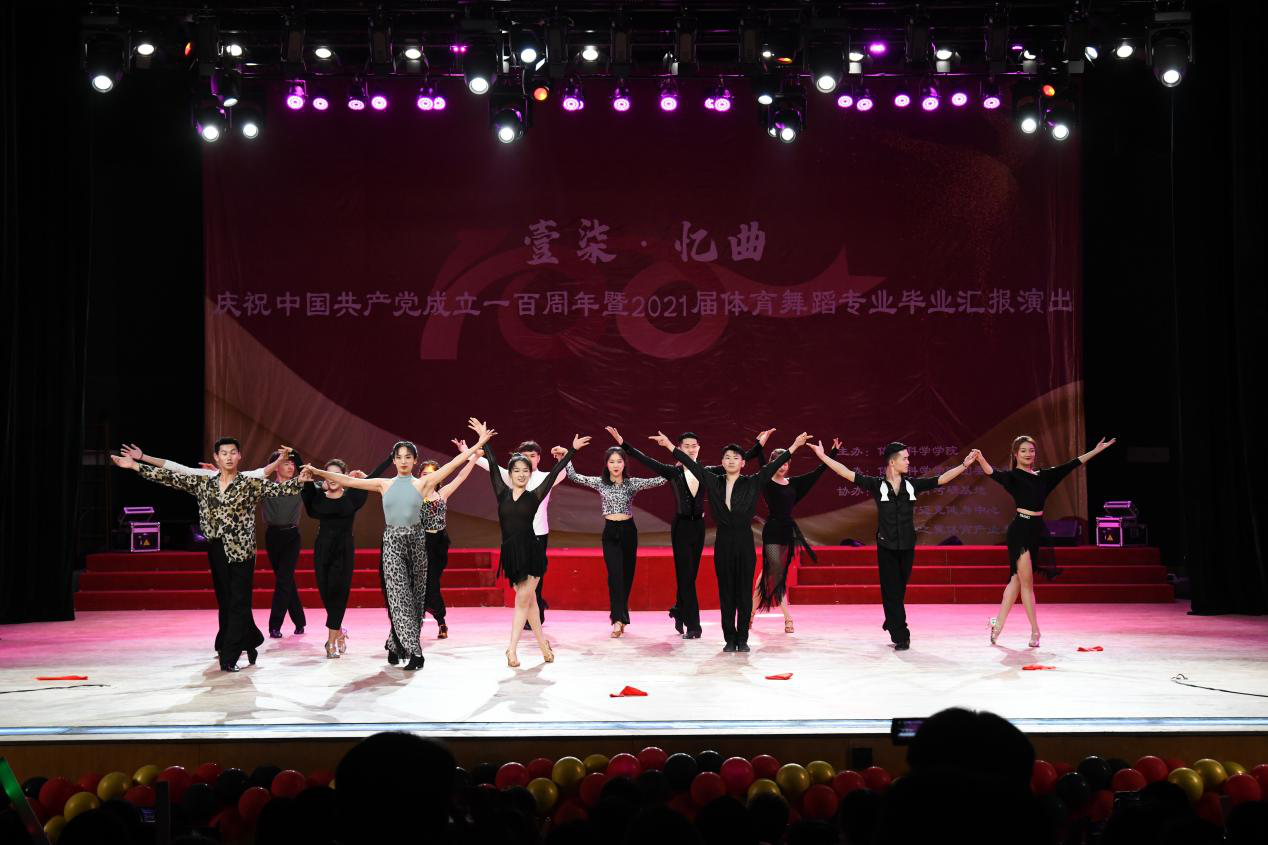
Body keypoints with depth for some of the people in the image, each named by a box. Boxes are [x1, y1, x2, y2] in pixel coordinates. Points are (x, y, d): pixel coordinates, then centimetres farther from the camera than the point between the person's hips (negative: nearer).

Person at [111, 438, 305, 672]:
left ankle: (229, 657, -1)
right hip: (216, 550, 5)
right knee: (225, 602, 10)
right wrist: (135, 466, 5)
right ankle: (250, 641, 26)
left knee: (238, 604, -4)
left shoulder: (250, 483, -3)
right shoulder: (203, 483, 9)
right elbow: (171, 478, 8)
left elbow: (278, 489, -14)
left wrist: (300, 480, -32)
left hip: (241, 551, -5)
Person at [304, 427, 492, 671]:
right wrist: (318, 472, -1)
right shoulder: (384, 485, 6)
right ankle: (414, 652, -9)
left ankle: (396, 645, 22)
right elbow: (349, 481, 4)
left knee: (414, 597, 6)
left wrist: (478, 444, -8)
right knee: (399, 596, -9)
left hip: (416, 541, 1)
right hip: (392, 542, -1)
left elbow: (453, 464, -2)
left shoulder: (422, 483, 3)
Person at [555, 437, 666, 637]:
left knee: (627, 575, 6)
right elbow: (574, 477, -2)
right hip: (611, 532, -1)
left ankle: (620, 618, 20)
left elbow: (659, 480, -5)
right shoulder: (600, 482, 2)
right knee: (615, 574, -15)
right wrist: (566, 456, -10)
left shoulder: (632, 483, 1)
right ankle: (618, 620, -18)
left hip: (628, 531, 1)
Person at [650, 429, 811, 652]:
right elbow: (692, 465, 3)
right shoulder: (714, 482, 4)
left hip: (745, 542, -1)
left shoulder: (752, 483, 1)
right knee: (726, 593, 5)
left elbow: (773, 466, -4)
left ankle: (742, 639, 10)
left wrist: (794, 447, -10)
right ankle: (729, 639, 11)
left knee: (744, 592, 2)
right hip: (723, 542, 1)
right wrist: (670, 446, 1)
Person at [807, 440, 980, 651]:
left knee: (899, 591, 12)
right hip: (886, 547, -2)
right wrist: (823, 456, -13)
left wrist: (964, 464, -4)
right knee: (891, 591, -2)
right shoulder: (877, 484, -6)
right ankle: (901, 636, 1)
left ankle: (892, 625, 33)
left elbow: (942, 479, 2)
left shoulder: (912, 484, 1)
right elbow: (847, 473, -9)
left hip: (907, 546, 2)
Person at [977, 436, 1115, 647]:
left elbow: (1071, 465, 19)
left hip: (1035, 531, 7)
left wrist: (1096, 450, 21)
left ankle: (998, 625, 17)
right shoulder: (1012, 476, -5)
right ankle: (1035, 631, 3)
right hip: (1020, 530, -7)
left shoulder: (1043, 476, 13)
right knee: (1026, 582, -3)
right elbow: (992, 473, -25)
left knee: (1016, 580, 10)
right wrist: (981, 459, -45)